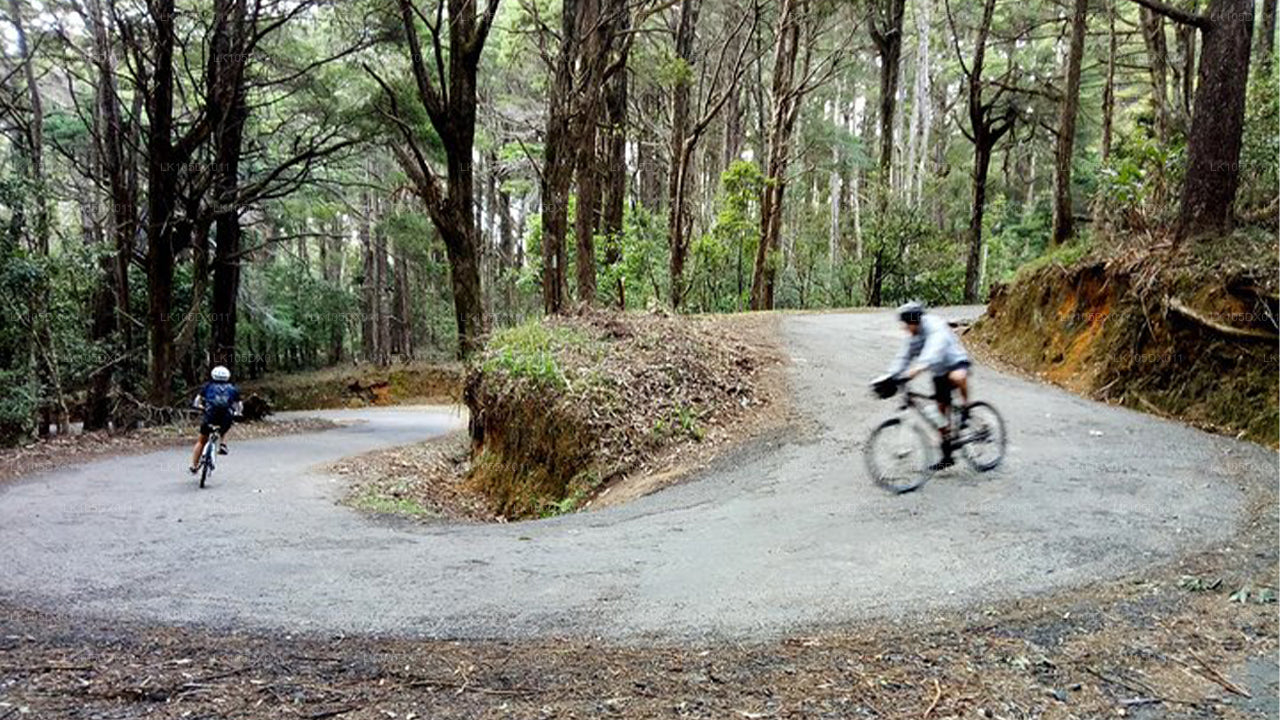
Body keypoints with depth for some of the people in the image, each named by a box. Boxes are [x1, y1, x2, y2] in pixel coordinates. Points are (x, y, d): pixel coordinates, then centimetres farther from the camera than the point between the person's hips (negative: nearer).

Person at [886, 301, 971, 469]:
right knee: (941, 411, 5)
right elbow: (903, 358, 0)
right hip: (940, 373, 7)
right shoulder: (912, 337, -1)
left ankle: (965, 409, -15)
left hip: (957, 363, -7)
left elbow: (935, 350, -41)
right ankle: (947, 456, 13)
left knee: (957, 377, -43)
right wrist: (890, 377, -15)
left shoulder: (936, 326, -24)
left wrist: (920, 367, -57)